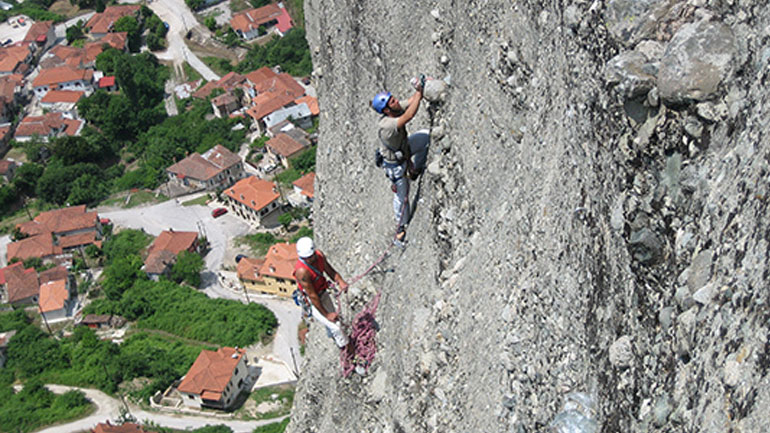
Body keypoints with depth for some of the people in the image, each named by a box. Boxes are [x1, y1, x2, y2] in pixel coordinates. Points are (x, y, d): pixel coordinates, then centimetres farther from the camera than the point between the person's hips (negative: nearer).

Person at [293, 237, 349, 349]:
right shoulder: (302, 271, -37)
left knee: (334, 319, 23)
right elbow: (312, 296, -30)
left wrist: (340, 282, -23)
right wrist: (326, 314, -23)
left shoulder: (319, 255, -17)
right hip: (311, 302, -7)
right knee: (335, 327, -8)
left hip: (324, 293, 7)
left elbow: (330, 270, -2)